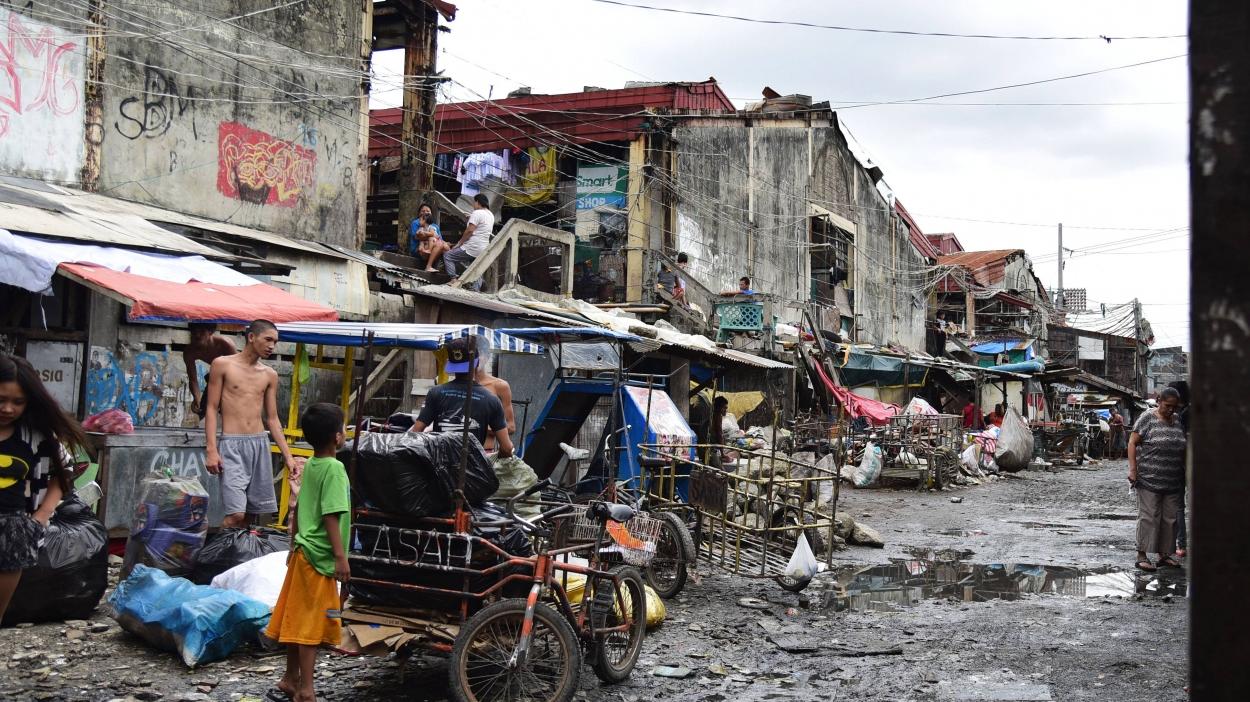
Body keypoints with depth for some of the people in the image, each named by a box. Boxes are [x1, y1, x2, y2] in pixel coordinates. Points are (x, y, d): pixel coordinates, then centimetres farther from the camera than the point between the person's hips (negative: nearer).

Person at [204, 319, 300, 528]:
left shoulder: (270, 375, 12)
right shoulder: (222, 365, 1)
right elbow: (212, 409, -1)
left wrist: (288, 456, 9)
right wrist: (211, 450, -11)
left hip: (260, 444, 5)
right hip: (232, 444, -5)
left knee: (252, 514, 4)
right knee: (236, 514, -15)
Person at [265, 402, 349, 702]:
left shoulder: (311, 465, 7)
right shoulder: (334, 468, -18)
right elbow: (331, 517, -22)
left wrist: (294, 545, 23)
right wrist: (341, 557, -21)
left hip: (304, 551, 9)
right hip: (320, 556, -9)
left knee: (297, 619, 16)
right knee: (311, 624, -5)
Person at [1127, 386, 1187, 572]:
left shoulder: (1177, 420, 13)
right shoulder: (1148, 418, -5)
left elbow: (1181, 448, 21)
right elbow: (1132, 443, -7)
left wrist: (1185, 472, 17)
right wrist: (1132, 469, -14)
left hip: (1173, 481, 6)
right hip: (1149, 479, -6)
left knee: (1170, 518, 8)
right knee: (1148, 516, -6)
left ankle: (1164, 555, 17)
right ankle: (1142, 556, -2)